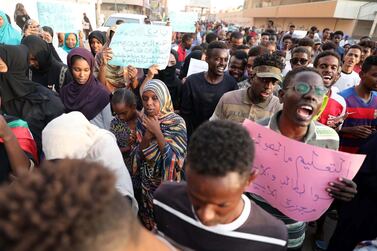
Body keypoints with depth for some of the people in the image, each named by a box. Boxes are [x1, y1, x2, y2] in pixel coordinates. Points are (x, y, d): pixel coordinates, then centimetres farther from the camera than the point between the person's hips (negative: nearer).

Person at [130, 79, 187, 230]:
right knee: (147, 219, 22)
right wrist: (147, 136, -23)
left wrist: (157, 132, -27)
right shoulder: (142, 121, -6)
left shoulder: (177, 123, -19)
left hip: (168, 182, -4)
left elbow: (175, 159, -25)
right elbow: (139, 156, -6)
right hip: (147, 182, 4)